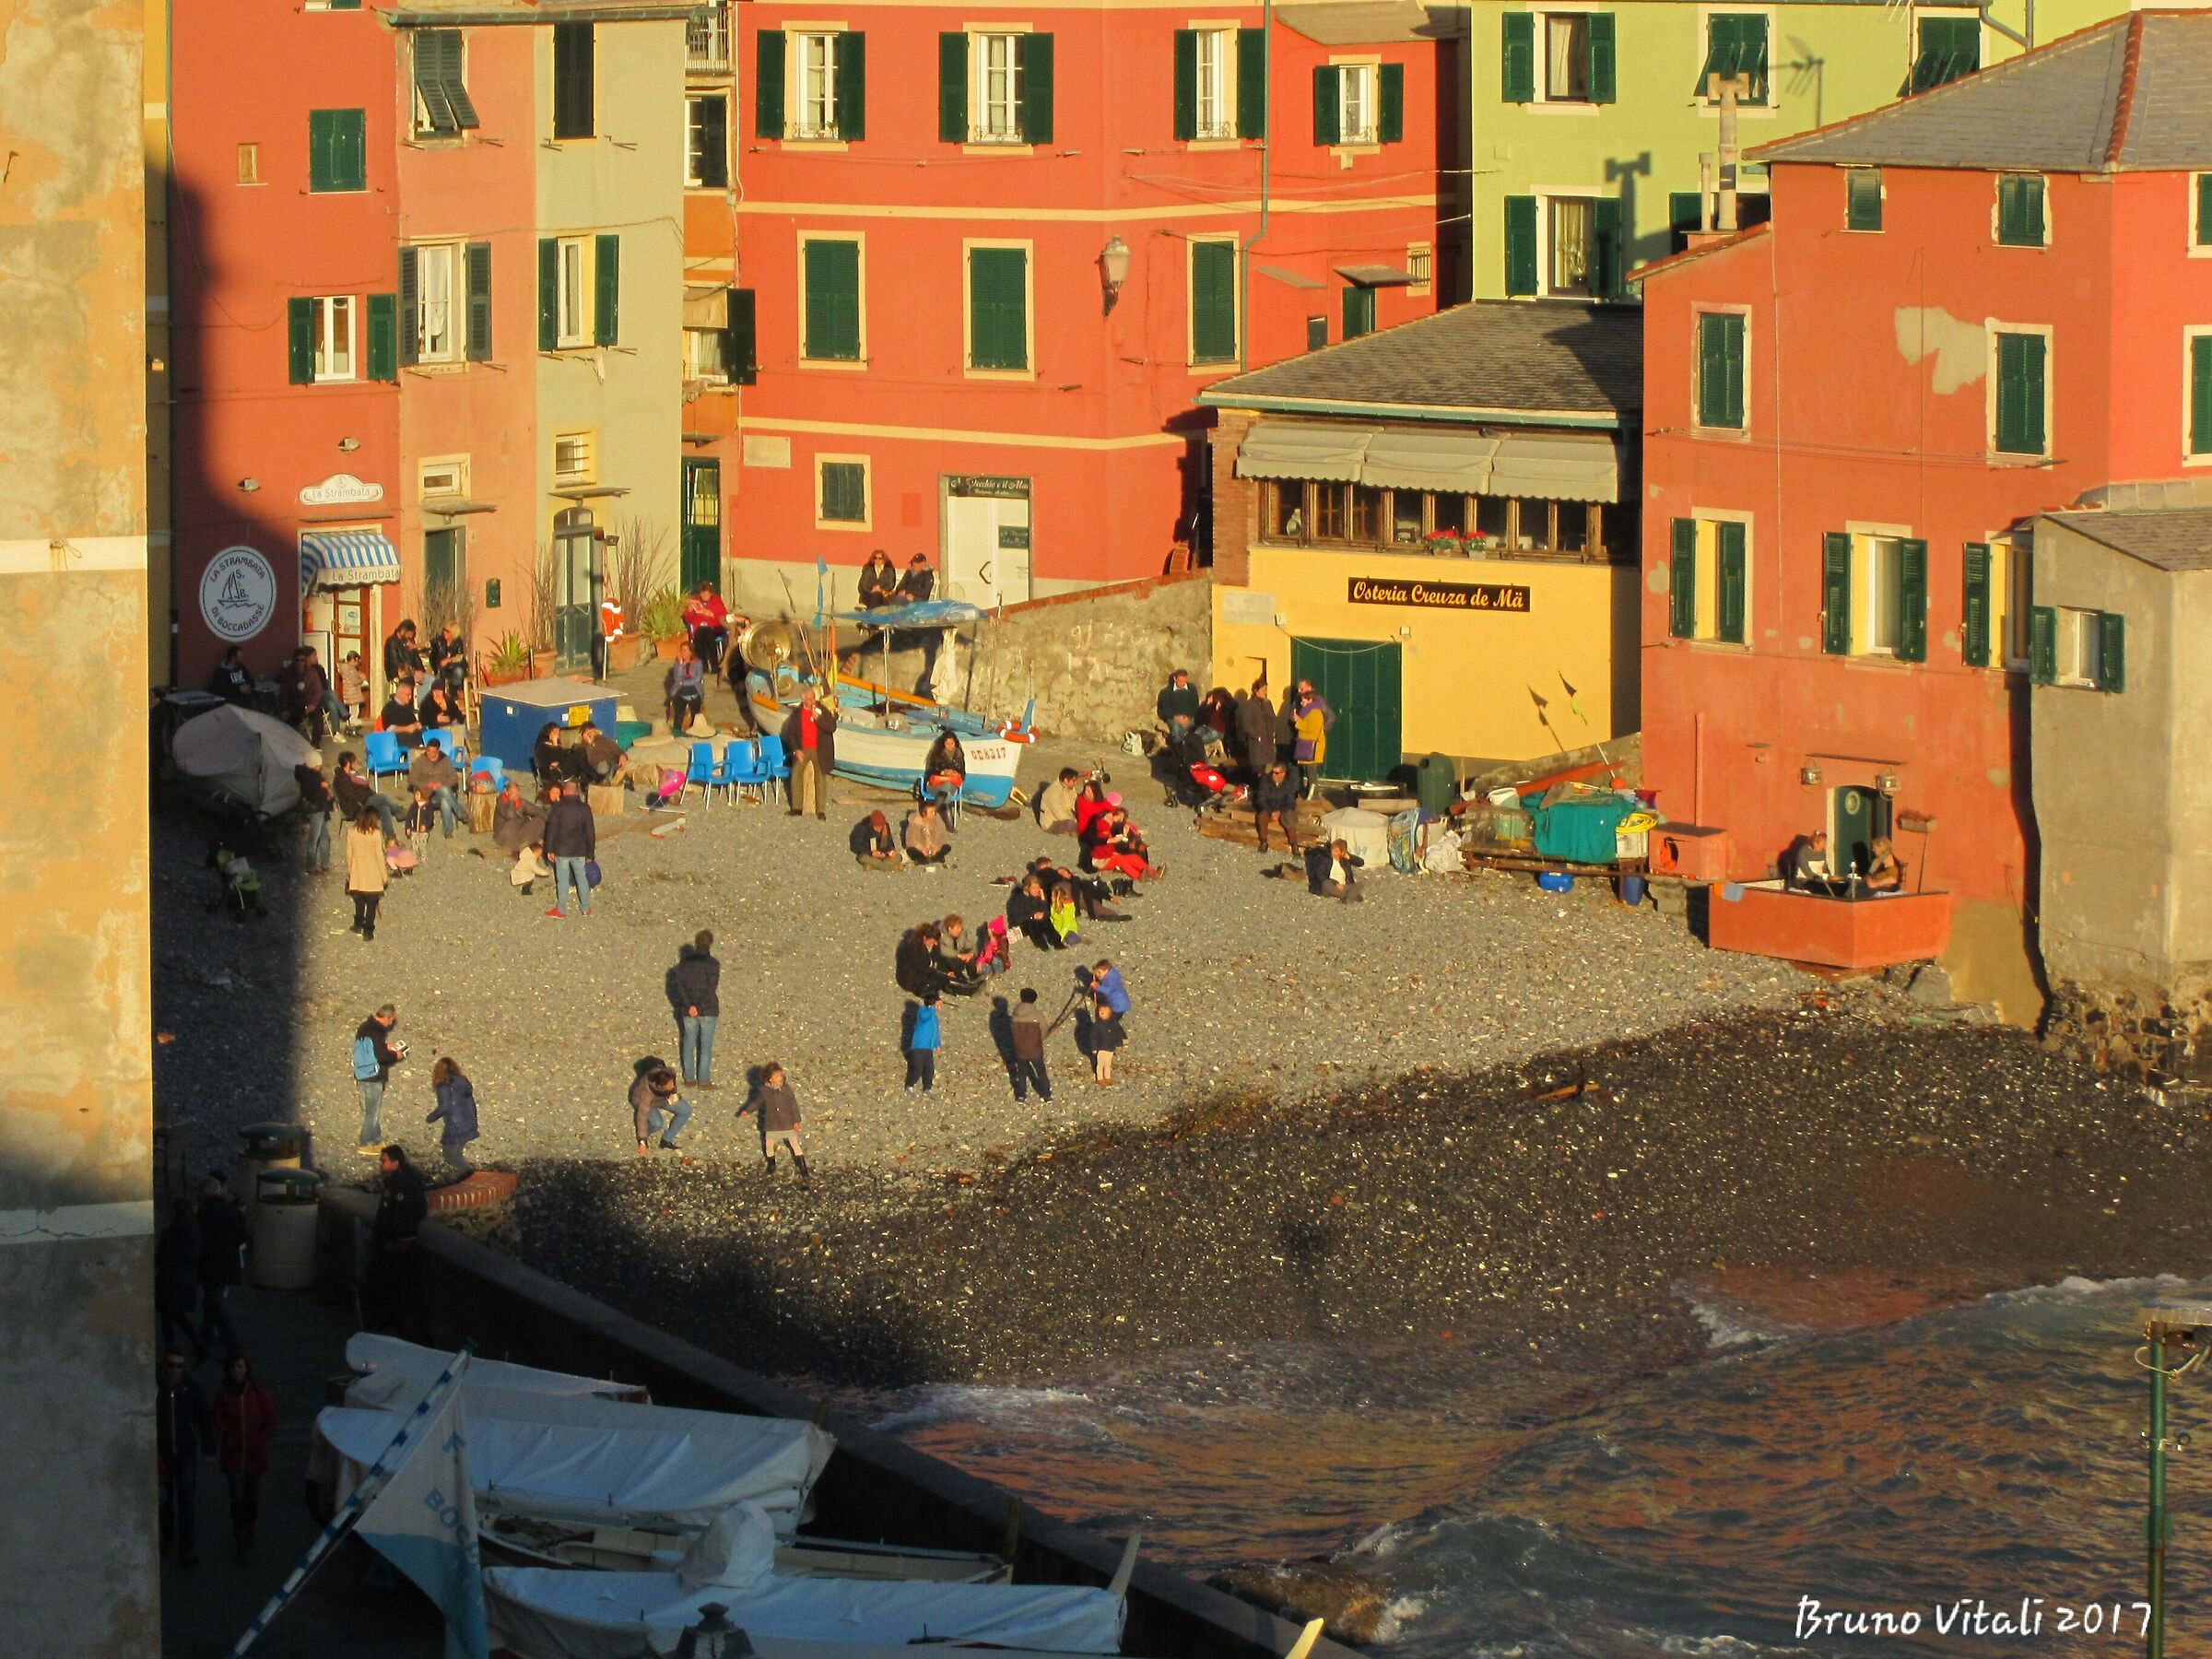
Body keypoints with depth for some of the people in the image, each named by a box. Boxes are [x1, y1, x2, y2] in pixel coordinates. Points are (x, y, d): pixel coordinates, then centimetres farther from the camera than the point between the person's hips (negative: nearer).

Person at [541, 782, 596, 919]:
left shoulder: (557, 807, -10)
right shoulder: (585, 809, -1)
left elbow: (551, 829, -9)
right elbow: (590, 832, 3)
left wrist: (550, 849, 0)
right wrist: (590, 853, 11)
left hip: (562, 851, -3)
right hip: (579, 851, 3)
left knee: (562, 880, 5)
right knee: (581, 878, 16)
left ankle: (560, 911, 10)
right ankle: (586, 908, 25)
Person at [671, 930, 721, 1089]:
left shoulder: (684, 963, 2)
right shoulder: (713, 964, -10)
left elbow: (680, 985, -4)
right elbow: (711, 988, -16)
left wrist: (689, 1006, -10)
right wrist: (700, 1007, -14)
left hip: (688, 1011, 3)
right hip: (708, 1010, -3)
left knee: (689, 1042, 14)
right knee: (706, 1045, 3)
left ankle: (689, 1078, 17)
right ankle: (703, 1080, 4)